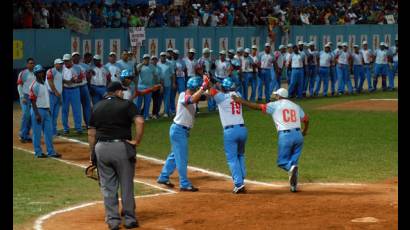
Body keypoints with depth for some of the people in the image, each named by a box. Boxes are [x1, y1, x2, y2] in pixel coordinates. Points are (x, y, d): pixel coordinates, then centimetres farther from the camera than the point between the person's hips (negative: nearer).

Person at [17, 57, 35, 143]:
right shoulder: (23, 73, -4)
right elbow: (19, 86, -7)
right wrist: (22, 97, -14)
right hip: (25, 97, -6)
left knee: (31, 117, 5)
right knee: (26, 115, -14)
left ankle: (26, 135, 11)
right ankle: (22, 135, -9)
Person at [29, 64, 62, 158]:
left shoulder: (44, 84, 11)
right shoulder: (34, 86, -15)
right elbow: (33, 101, -17)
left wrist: (48, 109, 17)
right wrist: (37, 114, -21)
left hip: (46, 111, 9)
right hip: (38, 110, -9)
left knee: (49, 132, 9)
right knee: (37, 133, 1)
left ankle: (51, 151, 14)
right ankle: (38, 152, 8)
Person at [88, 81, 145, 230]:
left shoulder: (97, 107, 11)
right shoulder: (126, 104, -1)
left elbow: (91, 133, 9)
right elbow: (139, 122, -17)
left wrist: (92, 153, 13)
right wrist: (136, 141, -9)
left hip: (101, 148, 3)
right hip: (122, 147, -3)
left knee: (108, 186, 9)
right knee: (126, 185, 8)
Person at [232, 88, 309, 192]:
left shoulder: (275, 105, 4)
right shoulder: (296, 106, 17)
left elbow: (258, 106, -3)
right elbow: (306, 119, 22)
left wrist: (241, 101, 0)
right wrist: (304, 131, 41)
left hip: (285, 136, -4)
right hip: (298, 135, 4)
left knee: (282, 161, 6)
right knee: (294, 159, 15)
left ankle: (291, 168, -29)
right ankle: (294, 185, 8)